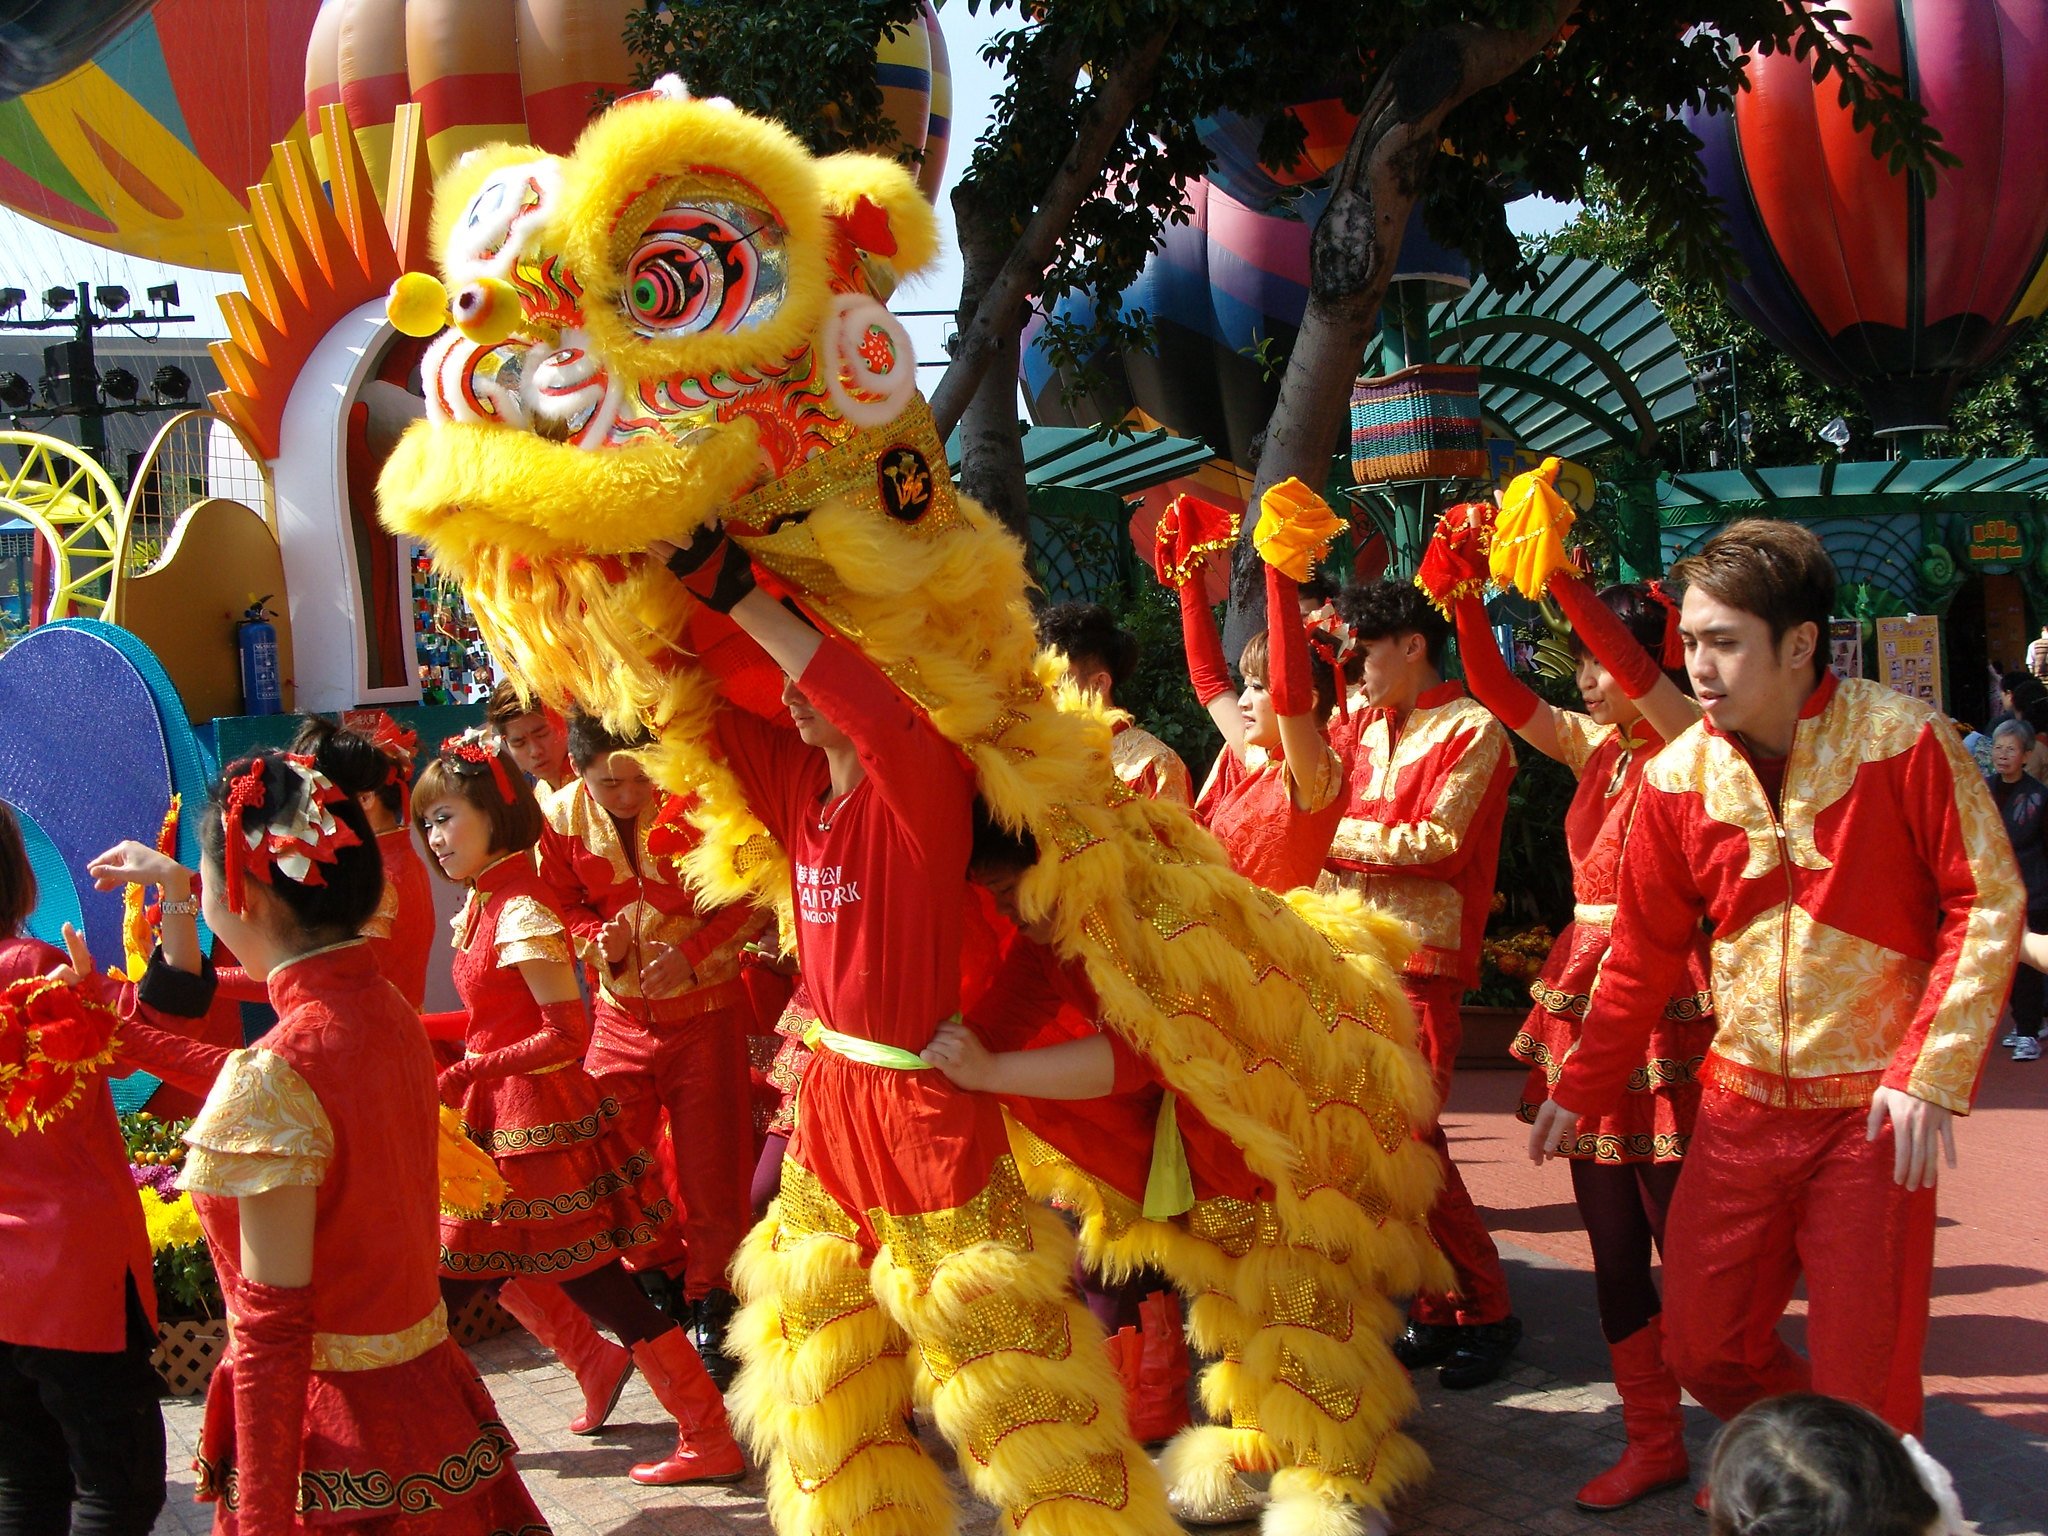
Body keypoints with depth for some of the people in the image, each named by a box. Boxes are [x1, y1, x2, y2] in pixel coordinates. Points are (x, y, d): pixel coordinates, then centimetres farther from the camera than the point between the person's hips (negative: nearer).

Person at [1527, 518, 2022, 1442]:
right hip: (1742, 1107, 4)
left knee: (1864, 1377, 0)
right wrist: (1580, 1090, 13)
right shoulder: (1678, 776, 1)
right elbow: (1643, 953, 11)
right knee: (1702, 1345, 9)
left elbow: (1988, 900, -8)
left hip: (1874, 1109, -4)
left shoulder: (1902, 740, -11)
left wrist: (1931, 1073, -15)